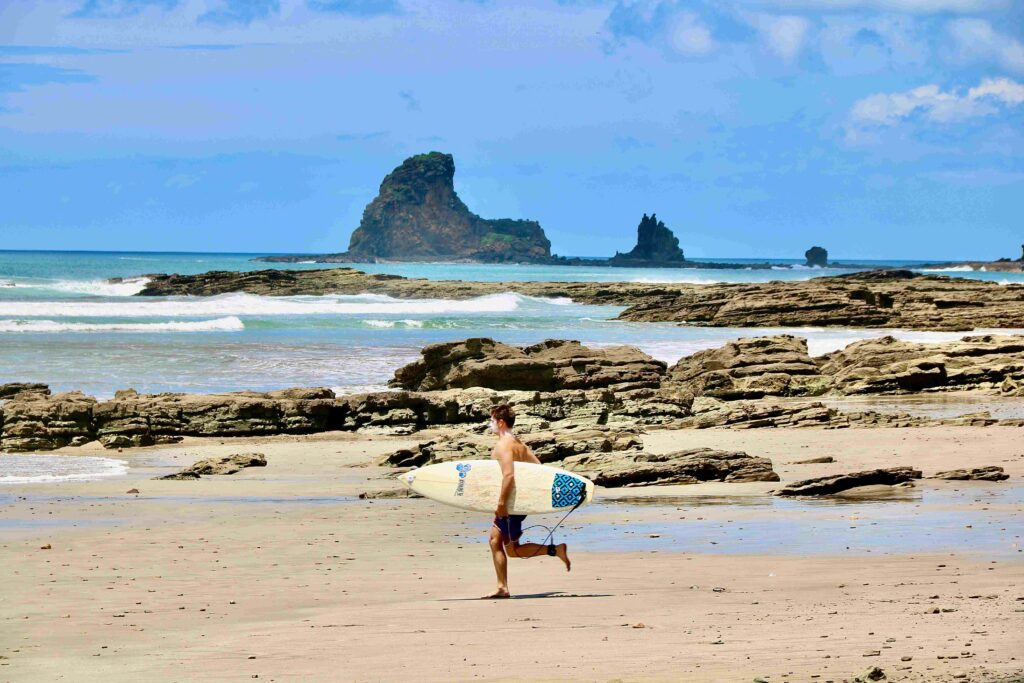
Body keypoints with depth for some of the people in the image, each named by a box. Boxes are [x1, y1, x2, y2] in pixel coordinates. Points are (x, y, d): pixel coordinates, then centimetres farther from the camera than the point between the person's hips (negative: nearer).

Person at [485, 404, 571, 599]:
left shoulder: (503, 445, -16)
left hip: (511, 502, -10)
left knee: (512, 550, -2)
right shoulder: (518, 443, 12)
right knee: (495, 540, 13)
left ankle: (556, 550, -9)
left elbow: (508, 475, -29)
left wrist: (501, 503, -28)